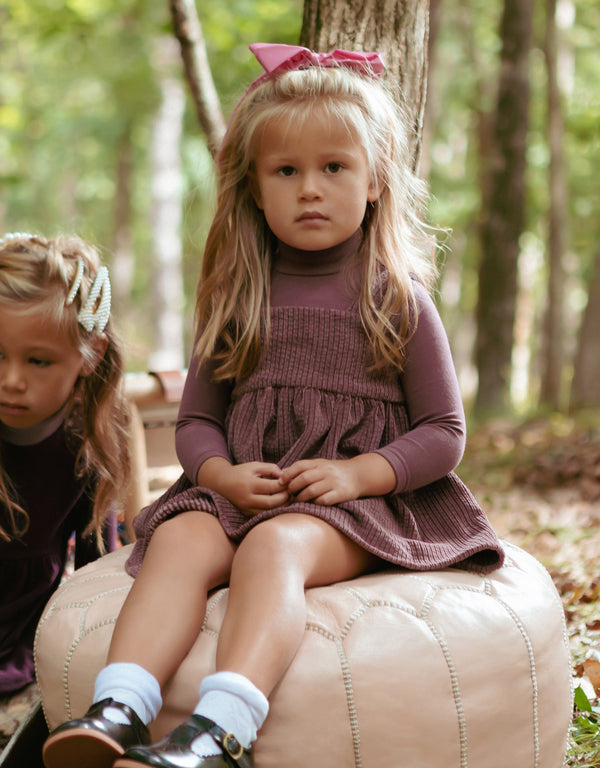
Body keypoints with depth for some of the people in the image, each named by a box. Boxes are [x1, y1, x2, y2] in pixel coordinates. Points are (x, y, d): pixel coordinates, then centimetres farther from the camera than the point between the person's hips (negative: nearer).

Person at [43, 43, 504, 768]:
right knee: (179, 540, -28)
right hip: (241, 489, 4)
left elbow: (445, 431, 3)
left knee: (274, 545, -35)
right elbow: (196, 419, 15)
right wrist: (222, 473, -9)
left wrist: (358, 472, -15)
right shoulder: (237, 300, 13)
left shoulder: (397, 300, 4)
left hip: (359, 499, -3)